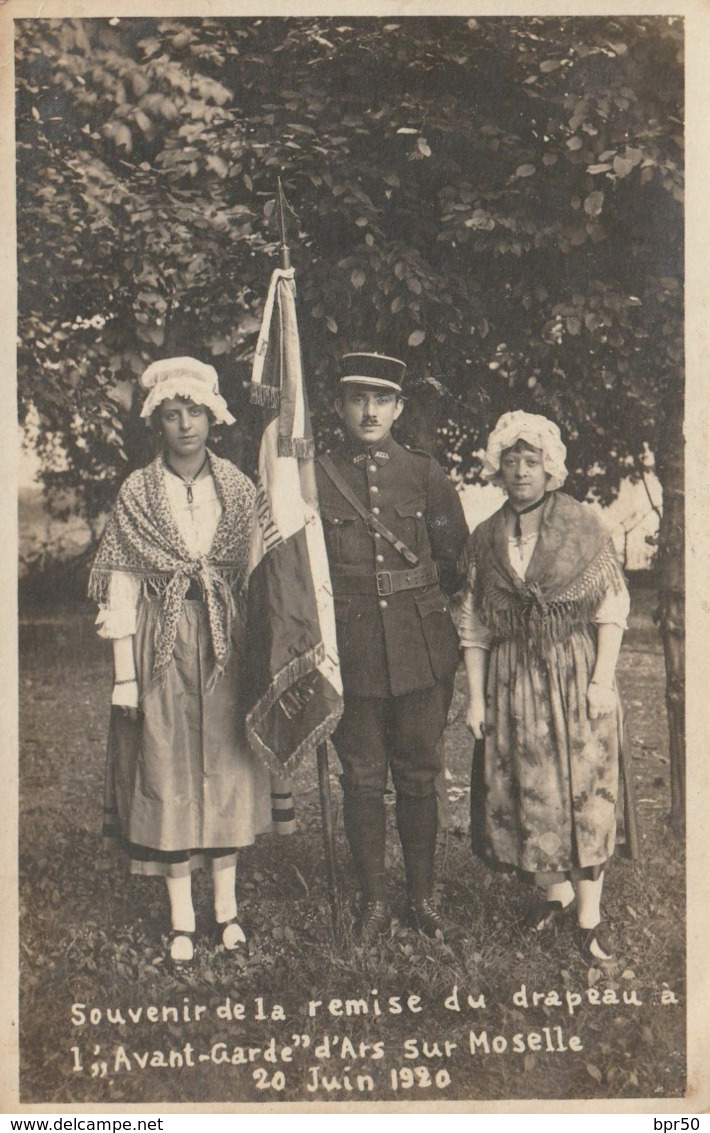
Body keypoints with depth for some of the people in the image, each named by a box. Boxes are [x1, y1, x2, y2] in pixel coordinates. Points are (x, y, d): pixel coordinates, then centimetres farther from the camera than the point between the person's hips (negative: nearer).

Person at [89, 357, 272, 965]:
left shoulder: (238, 488, 4)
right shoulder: (137, 492, 0)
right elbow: (122, 584, -3)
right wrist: (124, 672, -7)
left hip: (225, 640, 2)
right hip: (161, 642, -1)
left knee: (226, 765, 6)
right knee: (167, 771, 2)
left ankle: (227, 906, 20)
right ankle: (182, 918, 13)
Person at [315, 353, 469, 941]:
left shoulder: (427, 474, 5)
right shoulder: (314, 476, 2)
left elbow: (459, 562, 10)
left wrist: (425, 611, 7)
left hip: (421, 647, 1)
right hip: (351, 647, 0)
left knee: (419, 776, 8)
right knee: (362, 777, 6)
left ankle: (423, 897, 22)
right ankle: (374, 900, 19)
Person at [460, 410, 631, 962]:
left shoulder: (584, 525, -2)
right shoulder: (485, 539, 5)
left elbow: (612, 607, -2)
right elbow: (475, 627, 8)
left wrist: (602, 678, -10)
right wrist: (475, 696, 4)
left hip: (578, 675, -2)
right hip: (513, 682, 3)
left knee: (586, 789, -1)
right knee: (528, 789, 6)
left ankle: (590, 913, 8)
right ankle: (557, 892, 25)